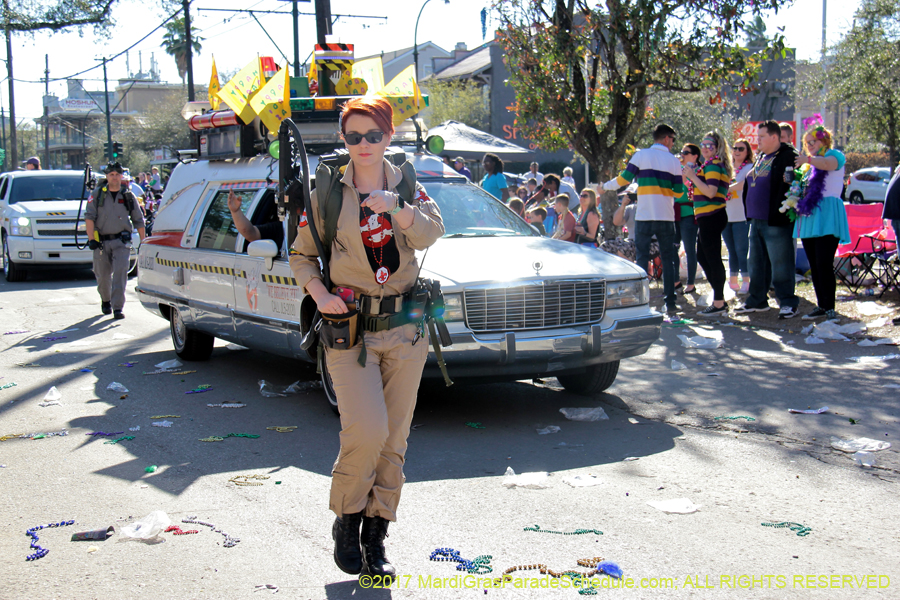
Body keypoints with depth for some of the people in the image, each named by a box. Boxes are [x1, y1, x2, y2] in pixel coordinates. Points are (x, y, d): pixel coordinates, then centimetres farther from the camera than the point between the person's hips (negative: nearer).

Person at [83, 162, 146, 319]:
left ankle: (118, 307, -15)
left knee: (120, 272, -15)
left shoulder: (128, 196, 5)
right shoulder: (97, 194, 3)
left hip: (121, 241, -1)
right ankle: (105, 301, 35)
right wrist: (91, 239, -14)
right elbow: (89, 217, -4)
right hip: (101, 241, 1)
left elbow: (138, 220, 12)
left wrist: (143, 242, 10)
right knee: (103, 275, 9)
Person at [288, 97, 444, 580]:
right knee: (366, 430, -18)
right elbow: (300, 255, 10)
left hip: (405, 328, 3)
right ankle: (345, 521, 6)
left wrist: (395, 207, -27)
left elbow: (431, 233, -9)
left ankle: (375, 539, 17)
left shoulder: (407, 185, 8)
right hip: (349, 327, -2)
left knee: (394, 440, 5)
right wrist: (319, 294, -8)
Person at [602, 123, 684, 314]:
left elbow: (623, 179, 0)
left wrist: (606, 185, 18)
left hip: (644, 217, -1)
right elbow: (678, 191, 4)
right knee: (668, 260, 8)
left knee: (642, 259, 5)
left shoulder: (641, 155, 1)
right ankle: (670, 303, 6)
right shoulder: (673, 161, 6)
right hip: (666, 218, 1)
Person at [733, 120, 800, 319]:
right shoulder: (759, 158, 17)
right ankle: (757, 300, 24)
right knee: (757, 263, 14)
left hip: (775, 223, -9)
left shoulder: (788, 157, -11)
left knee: (780, 264, -4)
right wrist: (749, 213, 19)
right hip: (756, 221, 9)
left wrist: (778, 214, -22)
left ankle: (788, 302, 4)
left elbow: (788, 187, -18)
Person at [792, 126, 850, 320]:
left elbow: (829, 163, -22)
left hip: (827, 216, -8)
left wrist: (808, 160, -33)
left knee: (824, 264, -13)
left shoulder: (834, 154, 2)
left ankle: (830, 307, -10)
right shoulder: (810, 166, 26)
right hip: (809, 217, 8)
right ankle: (821, 306, 11)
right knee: (814, 266, 6)